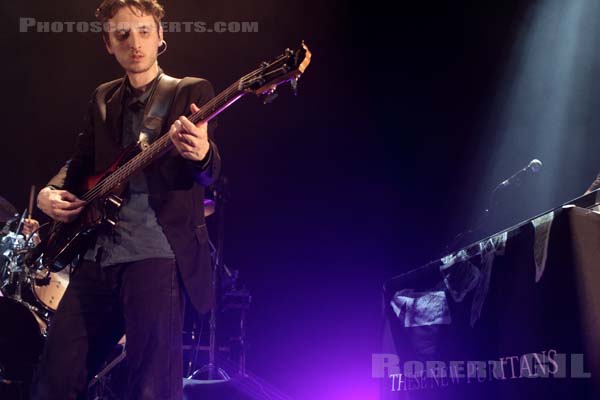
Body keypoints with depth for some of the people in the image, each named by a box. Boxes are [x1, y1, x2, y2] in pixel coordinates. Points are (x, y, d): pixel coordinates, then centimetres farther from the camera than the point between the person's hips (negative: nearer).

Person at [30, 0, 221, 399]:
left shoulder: (192, 93, 1)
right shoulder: (103, 98, 17)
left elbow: (209, 171, -11)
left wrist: (201, 153, -36)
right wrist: (51, 192, 3)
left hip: (157, 254, -5)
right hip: (97, 255, 6)